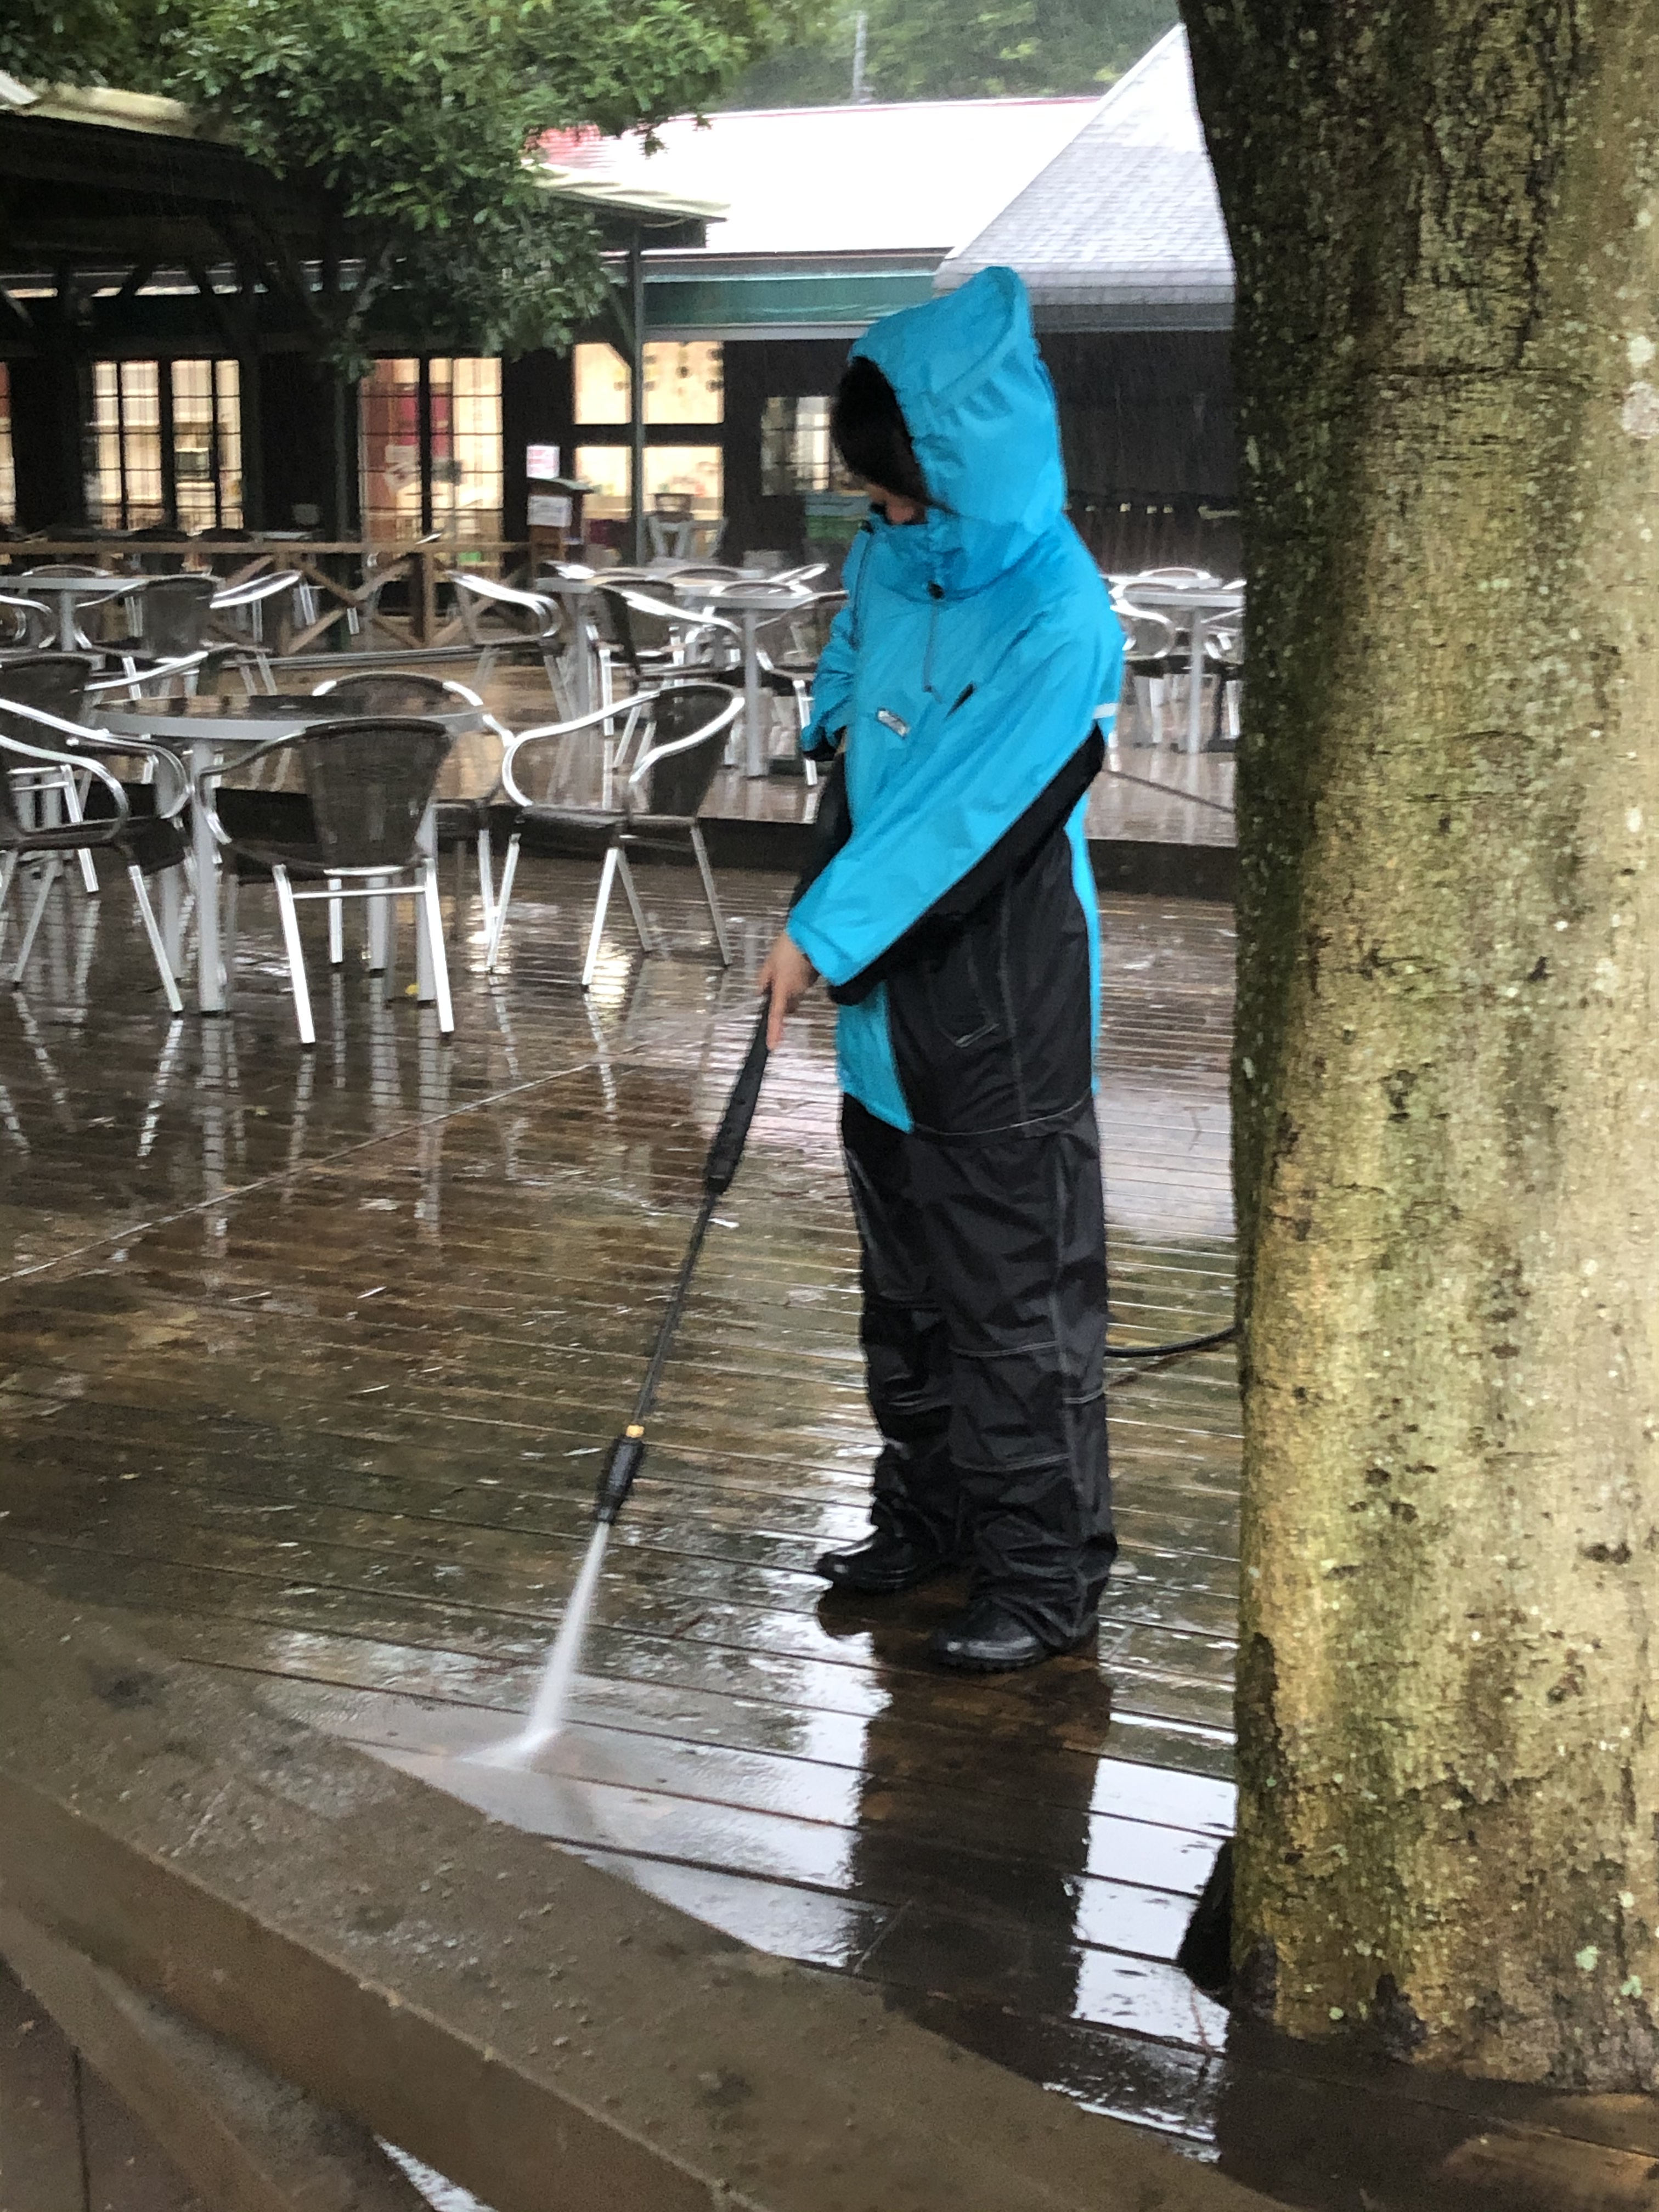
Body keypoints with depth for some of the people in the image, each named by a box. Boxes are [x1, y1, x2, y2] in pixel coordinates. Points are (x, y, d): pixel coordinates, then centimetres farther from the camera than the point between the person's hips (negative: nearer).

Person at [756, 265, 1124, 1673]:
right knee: (907, 1287, 18)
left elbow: (967, 813, -22)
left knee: (1017, 1295, -1)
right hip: (889, 989, 8)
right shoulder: (892, 555, 4)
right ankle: (928, 1520, 33)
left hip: (1004, 1011, -8)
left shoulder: (1057, 620, -20)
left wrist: (825, 934, -17)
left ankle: (1046, 1575, 10)